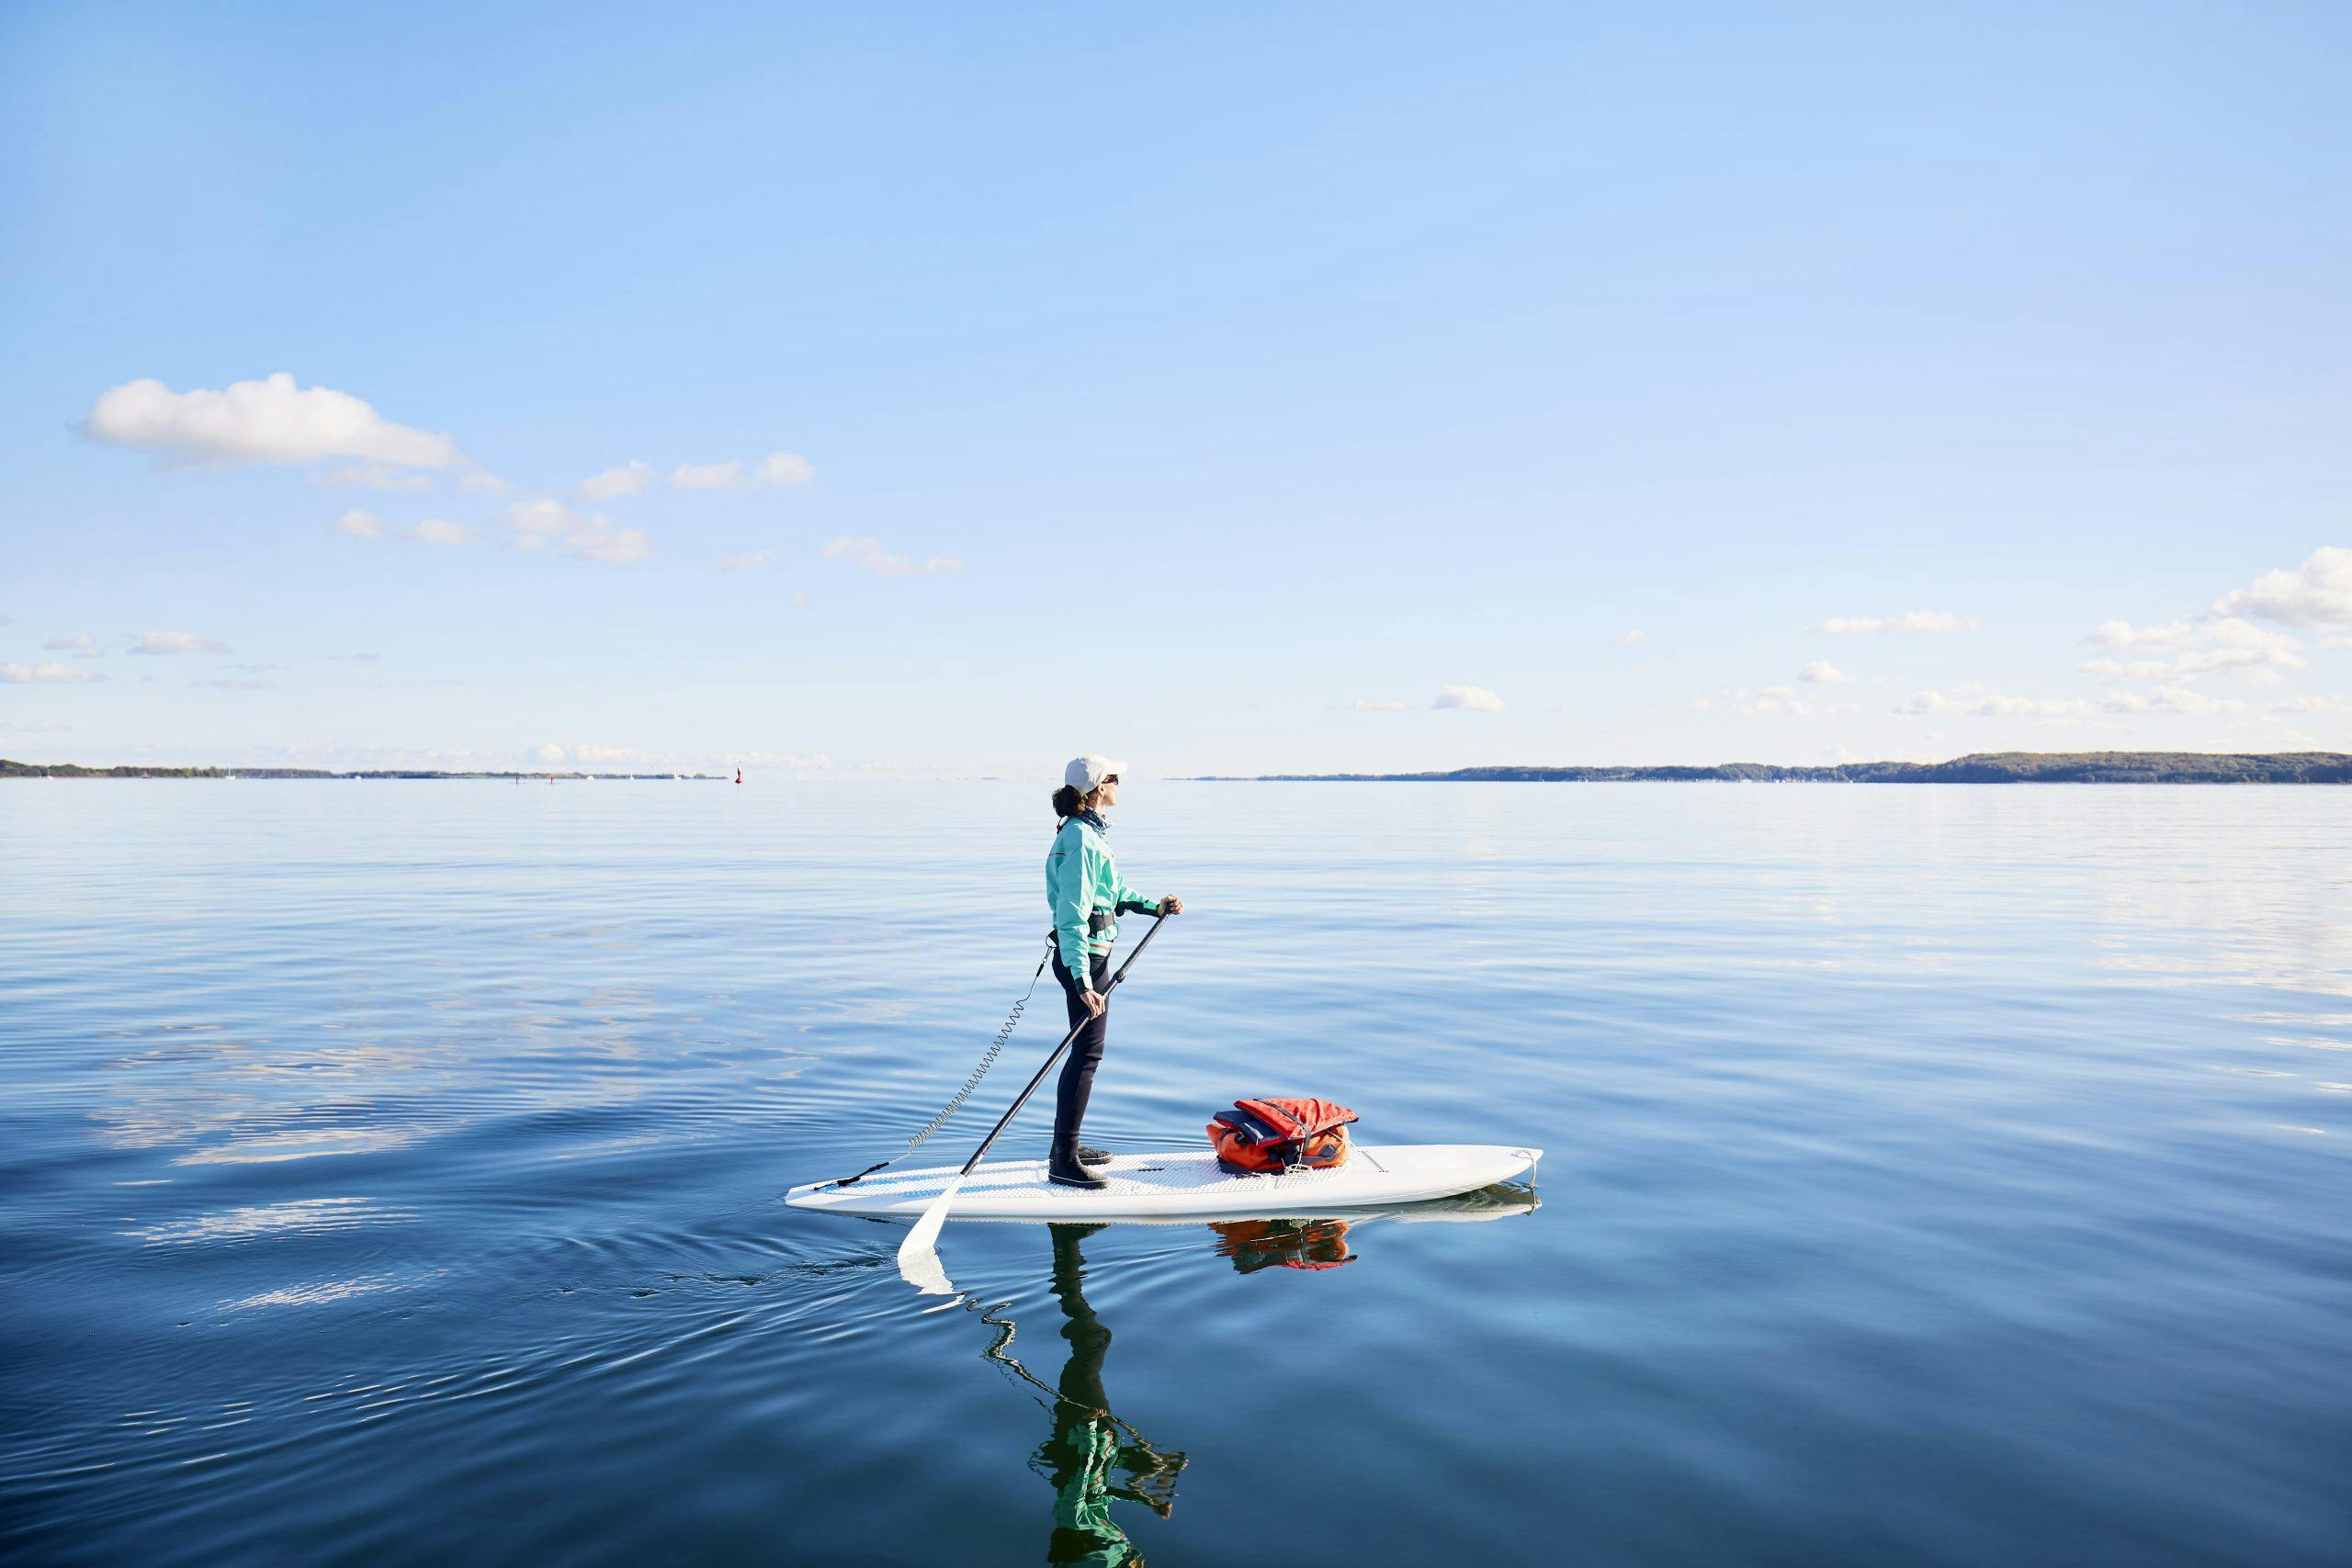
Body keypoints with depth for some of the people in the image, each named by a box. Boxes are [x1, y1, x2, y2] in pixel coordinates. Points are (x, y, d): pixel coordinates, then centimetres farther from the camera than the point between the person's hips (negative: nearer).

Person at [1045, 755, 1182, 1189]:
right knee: (1087, 1052, -6)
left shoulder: (1092, 831, 12)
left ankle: (1067, 1145, 27)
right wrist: (1083, 982, -30)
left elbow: (1114, 891, 24)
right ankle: (1063, 1160, -1)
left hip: (1093, 954, 11)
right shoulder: (1081, 840, -20)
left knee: (1087, 1050, 17)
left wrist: (1154, 905, 14)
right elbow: (1072, 917, -25)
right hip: (1083, 957, -11)